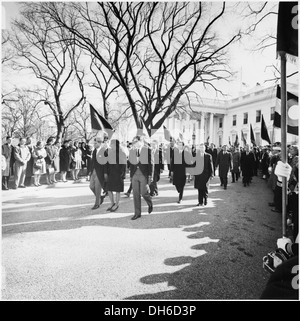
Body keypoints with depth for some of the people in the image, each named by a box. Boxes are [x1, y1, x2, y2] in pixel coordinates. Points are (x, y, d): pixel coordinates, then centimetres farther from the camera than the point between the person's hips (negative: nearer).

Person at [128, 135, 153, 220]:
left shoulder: (147, 150, -2)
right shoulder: (132, 151, 11)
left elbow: (150, 163, -3)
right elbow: (131, 164, 13)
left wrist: (150, 176, -8)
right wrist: (131, 175, 9)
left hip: (144, 175, -4)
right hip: (135, 175, 4)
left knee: (144, 192, -5)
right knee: (136, 194, 4)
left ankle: (150, 204, 28)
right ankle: (137, 213, 15)